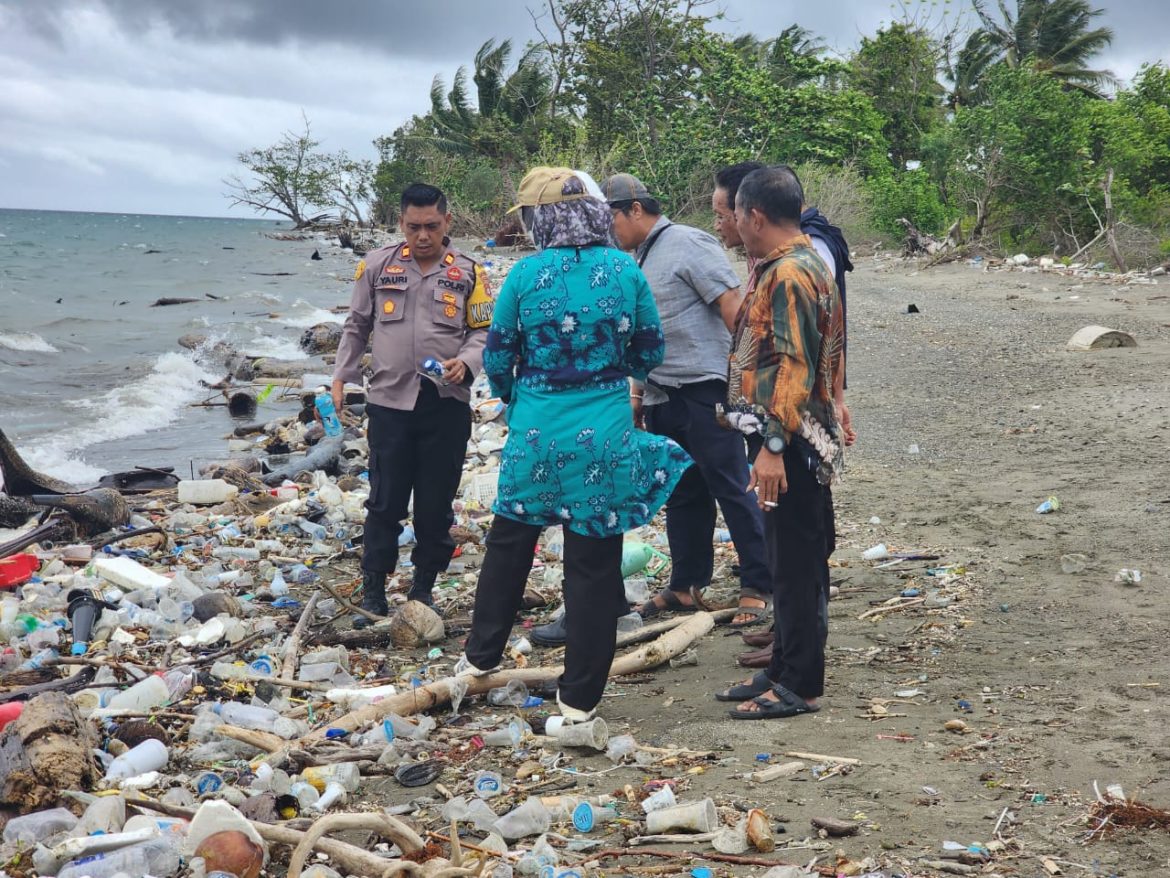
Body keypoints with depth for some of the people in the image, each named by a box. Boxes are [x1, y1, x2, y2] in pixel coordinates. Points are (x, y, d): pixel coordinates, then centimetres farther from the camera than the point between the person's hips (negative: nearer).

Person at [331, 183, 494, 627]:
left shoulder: (468, 272, 3)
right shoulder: (377, 265, 5)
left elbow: (483, 330, 5)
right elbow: (356, 327, 12)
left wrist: (466, 362, -14)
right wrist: (340, 378, 7)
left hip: (447, 405, 0)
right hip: (390, 402, 0)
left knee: (436, 504, 8)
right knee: (385, 503, 3)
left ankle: (423, 589, 22)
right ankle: (373, 594, 13)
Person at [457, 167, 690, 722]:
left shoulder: (525, 274, -7)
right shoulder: (625, 271, -4)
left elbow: (497, 358, 1)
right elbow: (650, 353, 5)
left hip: (536, 432, 0)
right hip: (604, 437, 0)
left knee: (509, 542, 20)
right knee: (593, 564, 7)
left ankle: (480, 657, 33)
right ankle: (579, 696, 14)